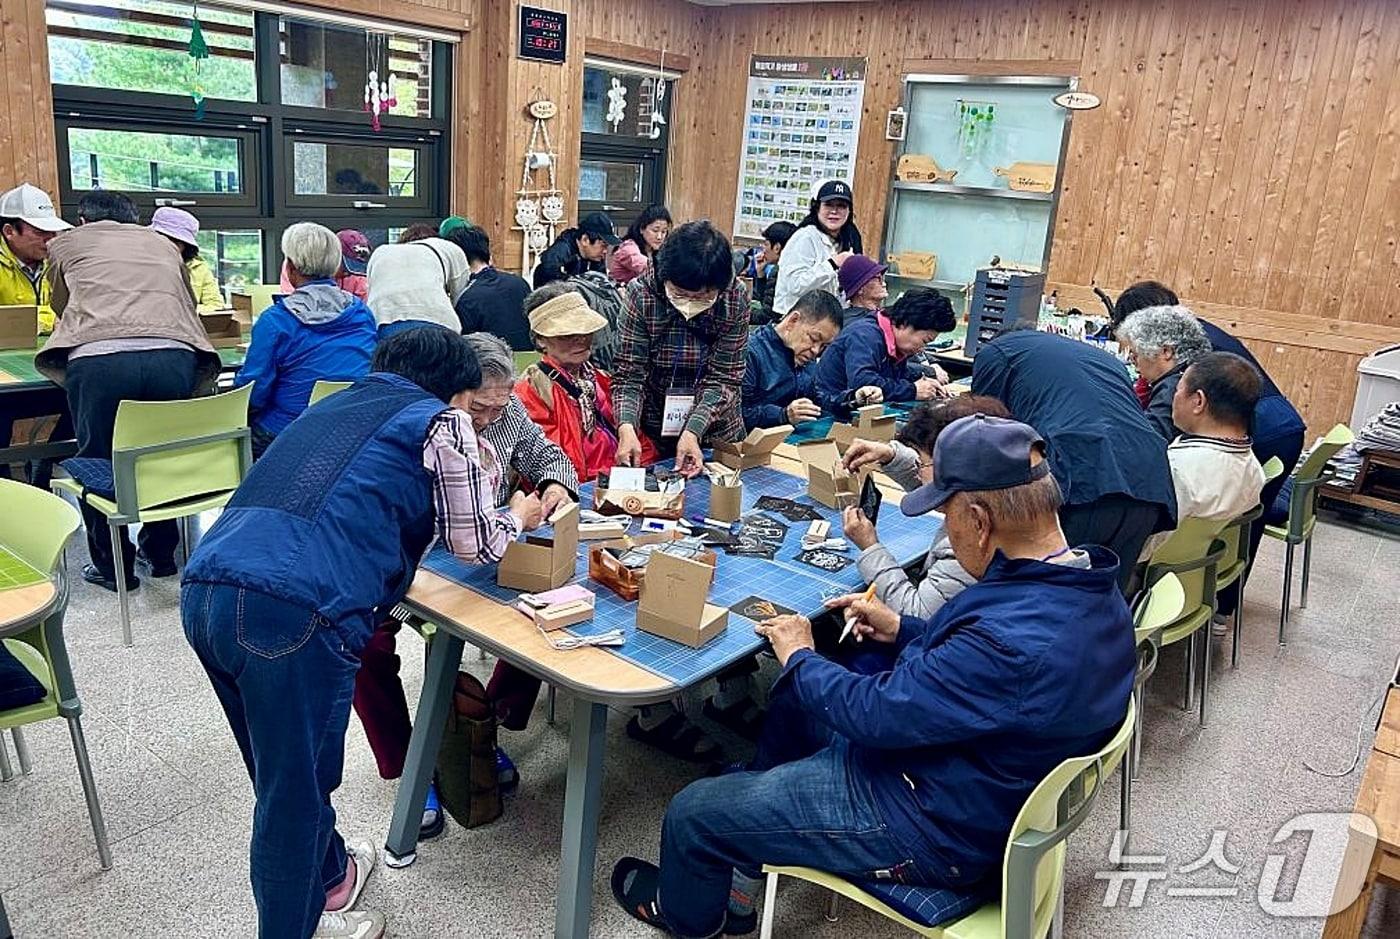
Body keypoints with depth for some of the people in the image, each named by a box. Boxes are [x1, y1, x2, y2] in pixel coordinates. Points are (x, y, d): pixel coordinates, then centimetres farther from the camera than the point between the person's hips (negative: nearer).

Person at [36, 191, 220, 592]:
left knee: (99, 463, 14)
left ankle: (112, 566, 21)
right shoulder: (162, 244, 30)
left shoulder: (66, 243, 26)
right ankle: (161, 554, 31)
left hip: (97, 358, -2)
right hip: (173, 354, 2)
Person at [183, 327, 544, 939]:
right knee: (292, 795, 10)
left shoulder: (334, 406, 29)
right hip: (293, 609, -8)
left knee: (287, 773, 26)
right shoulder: (442, 420, 9)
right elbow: (474, 545, 16)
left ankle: (328, 876, 47)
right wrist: (517, 517, 36)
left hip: (203, 590, 8)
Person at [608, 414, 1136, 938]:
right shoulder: (1088, 584, -6)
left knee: (691, 814, 2)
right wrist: (901, 630, 5)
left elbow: (876, 714, -28)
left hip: (932, 833, -10)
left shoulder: (1014, 644, -38)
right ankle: (738, 879, 42)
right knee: (794, 703, 27)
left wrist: (798, 658, -11)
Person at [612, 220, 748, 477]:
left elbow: (722, 378, -17)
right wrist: (626, 428, -36)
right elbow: (628, 373, -20)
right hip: (651, 432, -1)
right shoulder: (641, 294, -21)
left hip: (716, 430, 1)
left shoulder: (735, 299, -19)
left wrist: (692, 432, -30)